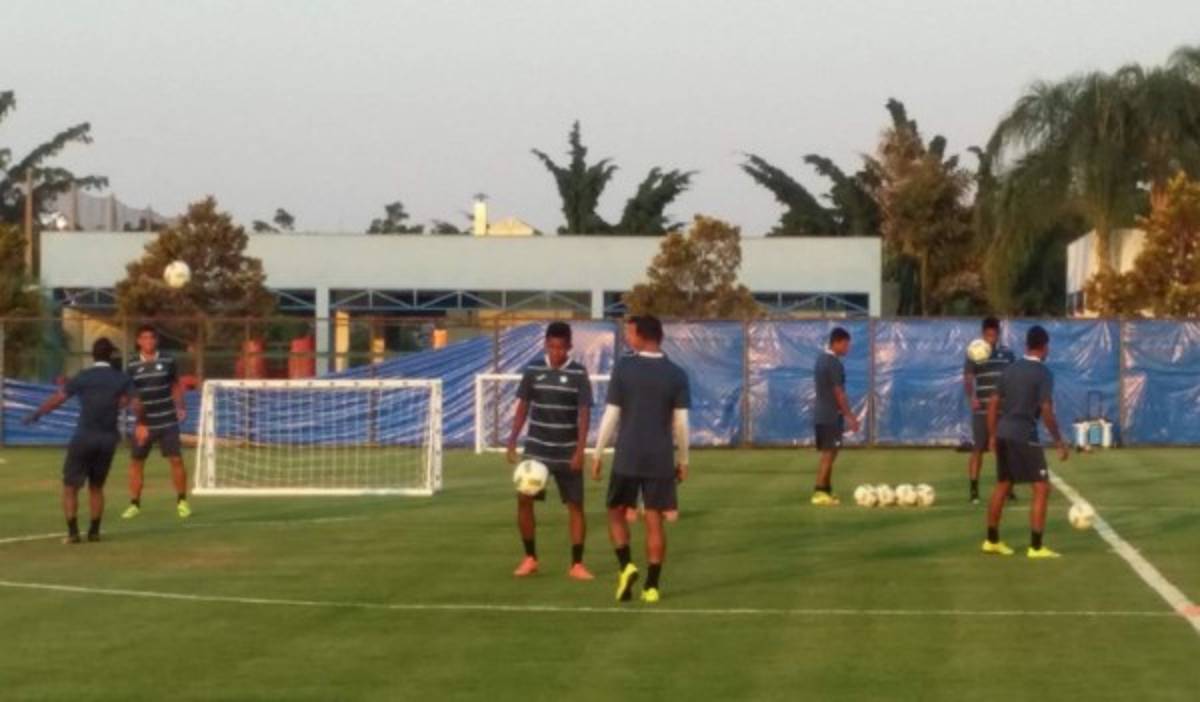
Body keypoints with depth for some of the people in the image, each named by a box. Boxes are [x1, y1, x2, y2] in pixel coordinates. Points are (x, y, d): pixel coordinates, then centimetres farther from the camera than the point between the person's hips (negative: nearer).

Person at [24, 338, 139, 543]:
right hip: (109, 439, 3)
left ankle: (73, 532, -3)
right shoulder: (122, 379, 3)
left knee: (70, 486, 6)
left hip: (84, 437, -3)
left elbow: (57, 399, -4)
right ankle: (94, 531, 13)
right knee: (96, 487, 18)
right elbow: (135, 405, -9)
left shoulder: (82, 378, -3)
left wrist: (36, 414, 8)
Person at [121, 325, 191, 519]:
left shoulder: (167, 361, 0)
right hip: (144, 423, 1)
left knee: (176, 460, -3)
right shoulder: (132, 365, 0)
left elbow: (176, 385, 13)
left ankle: (182, 501, 9)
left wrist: (180, 407, 4)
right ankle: (134, 504, 13)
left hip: (168, 422, -1)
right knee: (136, 462, 3)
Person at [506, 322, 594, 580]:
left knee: (575, 505, 0)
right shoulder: (533, 370, 0)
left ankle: (577, 564, 7)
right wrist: (512, 443, 0)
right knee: (524, 500, -5)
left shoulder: (578, 374, -6)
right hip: (536, 449, 2)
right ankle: (530, 558, 10)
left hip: (567, 453, -1)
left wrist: (580, 451, -15)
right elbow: (523, 407, 6)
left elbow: (584, 414, -7)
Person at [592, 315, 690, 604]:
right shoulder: (677, 374, 0)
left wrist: (598, 454, 4)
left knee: (617, 512, 15)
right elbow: (681, 422, 0)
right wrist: (683, 461, 11)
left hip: (627, 458, -1)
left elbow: (611, 416, -4)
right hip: (661, 460, 2)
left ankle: (626, 566, -5)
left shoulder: (623, 368, -5)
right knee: (655, 521, 5)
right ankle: (652, 586, 4)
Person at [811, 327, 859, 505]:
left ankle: (826, 491, 15)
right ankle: (820, 492, -8)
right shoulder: (834, 363, -16)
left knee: (827, 454, 13)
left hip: (820, 414, 9)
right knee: (829, 453, -6)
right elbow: (839, 394, -17)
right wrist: (850, 416, -12)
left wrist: (848, 414, 22)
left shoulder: (821, 360, 13)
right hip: (831, 416, -9)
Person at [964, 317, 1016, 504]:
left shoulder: (1007, 353, 7)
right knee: (978, 450, -1)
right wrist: (971, 397, -27)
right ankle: (974, 491, 3)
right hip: (982, 410, -3)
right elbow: (967, 380, -9)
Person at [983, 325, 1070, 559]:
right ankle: (1036, 547, -5)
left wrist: (993, 435, 19)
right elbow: (1046, 412, -15)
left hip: (1003, 434, 7)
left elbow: (993, 404, 11)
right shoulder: (1044, 373, -8)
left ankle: (992, 541, 27)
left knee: (1002, 486, 19)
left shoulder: (1010, 369, 11)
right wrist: (1059, 442, -8)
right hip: (1025, 437, -7)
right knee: (1042, 488, 0)